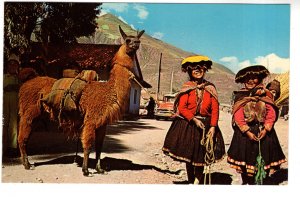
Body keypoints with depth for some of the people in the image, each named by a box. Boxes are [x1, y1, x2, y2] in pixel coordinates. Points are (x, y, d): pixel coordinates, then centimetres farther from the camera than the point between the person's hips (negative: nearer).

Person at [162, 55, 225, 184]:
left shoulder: (210, 88, 3)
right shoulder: (187, 88, 0)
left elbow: (215, 109, -1)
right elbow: (181, 108, -7)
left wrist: (213, 127, -11)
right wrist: (194, 119, -18)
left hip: (206, 125, 1)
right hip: (188, 125, -1)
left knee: (201, 156, 5)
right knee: (188, 155, 5)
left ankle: (198, 181, 23)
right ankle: (190, 181, 19)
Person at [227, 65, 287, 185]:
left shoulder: (266, 94, 6)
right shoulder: (240, 96, 2)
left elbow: (272, 113, -1)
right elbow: (238, 116, -5)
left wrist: (266, 129, -13)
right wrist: (247, 131, -14)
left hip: (264, 132, 1)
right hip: (245, 132, -1)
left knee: (264, 161, 1)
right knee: (246, 161, 1)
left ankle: (263, 183, 11)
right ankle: (247, 183, 14)